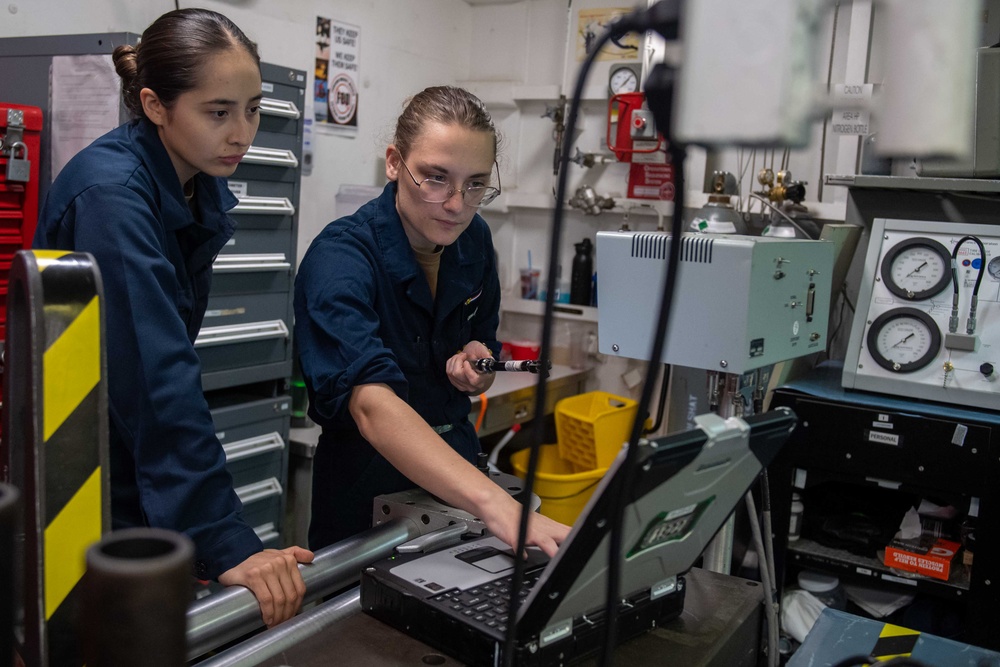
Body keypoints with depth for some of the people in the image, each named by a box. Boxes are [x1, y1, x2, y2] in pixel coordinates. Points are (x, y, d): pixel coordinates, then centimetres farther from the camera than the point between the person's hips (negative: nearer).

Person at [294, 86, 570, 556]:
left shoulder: (474, 240, 0)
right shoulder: (340, 257, -21)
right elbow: (372, 404, -36)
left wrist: (478, 368, -10)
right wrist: (496, 506, -48)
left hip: (454, 463, 4)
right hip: (367, 480, -4)